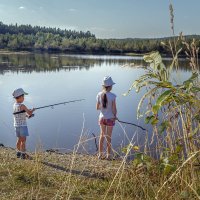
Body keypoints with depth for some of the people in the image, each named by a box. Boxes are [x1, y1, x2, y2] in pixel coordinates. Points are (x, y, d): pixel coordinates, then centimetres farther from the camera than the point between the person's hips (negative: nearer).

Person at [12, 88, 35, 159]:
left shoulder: (14, 105, 5)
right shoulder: (22, 106, -18)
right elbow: (30, 113, -10)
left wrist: (27, 115, 10)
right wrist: (32, 110, 9)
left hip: (16, 125, 8)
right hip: (22, 125, -8)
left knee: (19, 140, 18)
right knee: (23, 140, -2)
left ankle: (18, 153, 26)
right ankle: (23, 154, 0)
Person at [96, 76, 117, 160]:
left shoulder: (99, 95, -7)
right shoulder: (112, 96, -18)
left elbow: (97, 107, -1)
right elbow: (114, 109, -14)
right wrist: (115, 116, 4)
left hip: (102, 118, 3)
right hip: (110, 118, -3)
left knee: (102, 135, 18)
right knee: (108, 137, 11)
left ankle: (100, 154, 25)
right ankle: (108, 155, 21)